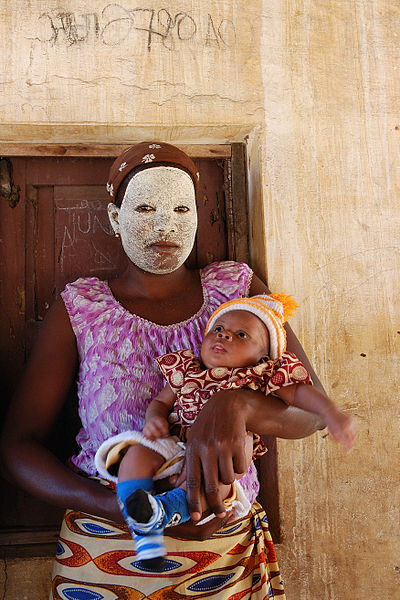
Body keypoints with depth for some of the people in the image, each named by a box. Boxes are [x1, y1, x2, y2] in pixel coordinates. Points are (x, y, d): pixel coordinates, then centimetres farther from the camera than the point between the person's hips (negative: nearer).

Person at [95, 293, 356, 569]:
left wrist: (333, 413, -22)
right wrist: (155, 418, -4)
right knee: (137, 454, -23)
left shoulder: (261, 379, 6)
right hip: (175, 448, 3)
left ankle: (163, 511, -41)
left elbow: (302, 392, -2)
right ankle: (144, 528, -27)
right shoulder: (186, 370, 15)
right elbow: (161, 401, 21)